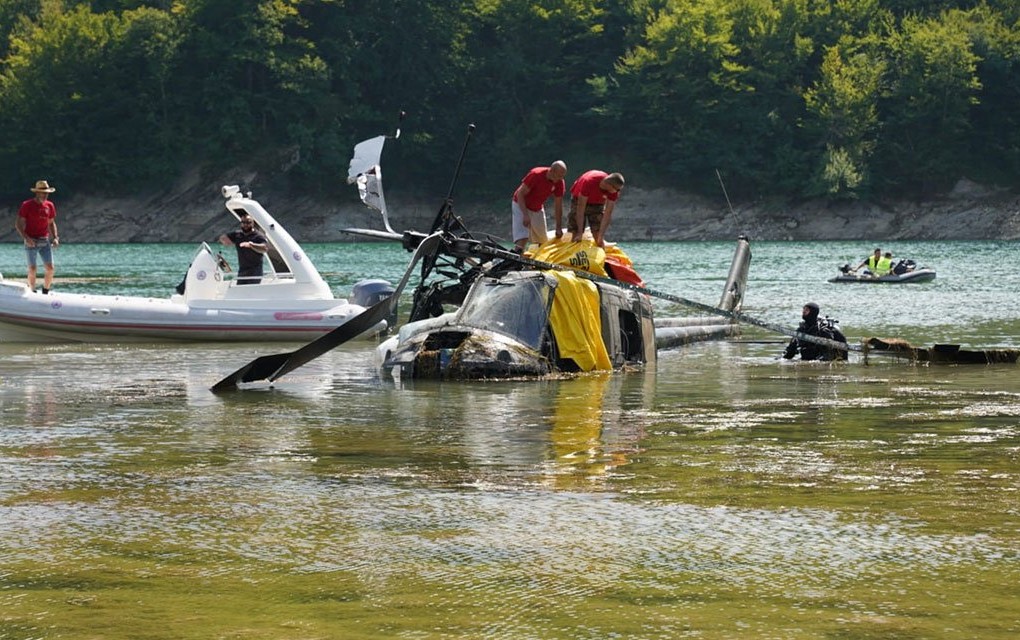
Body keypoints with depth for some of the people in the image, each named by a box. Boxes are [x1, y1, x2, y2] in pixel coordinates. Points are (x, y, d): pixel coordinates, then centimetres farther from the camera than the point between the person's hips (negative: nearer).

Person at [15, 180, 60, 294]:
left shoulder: (50, 206, 8)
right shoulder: (27, 205, -6)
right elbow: (18, 224, -5)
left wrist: (55, 238, 4)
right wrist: (26, 238, -19)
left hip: (45, 241, 4)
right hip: (31, 242, -4)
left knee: (50, 268, -4)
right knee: (32, 269, -6)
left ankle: (46, 293, 8)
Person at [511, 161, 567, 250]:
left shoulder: (559, 183, -14)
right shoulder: (535, 175, -29)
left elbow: (558, 206, -5)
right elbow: (520, 194, -24)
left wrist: (558, 228, -7)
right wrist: (525, 215, -31)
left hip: (538, 209, 6)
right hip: (521, 205, -6)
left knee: (543, 239, 8)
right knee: (522, 238, -21)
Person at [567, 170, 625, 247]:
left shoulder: (613, 191, -26)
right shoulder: (589, 182, -38)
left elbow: (608, 214, -23)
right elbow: (581, 208, -34)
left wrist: (601, 236, -28)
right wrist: (580, 233, -34)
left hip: (597, 204, 3)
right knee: (576, 235, -12)